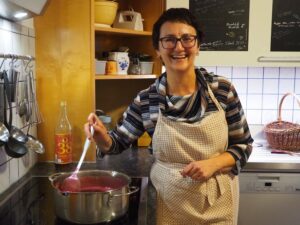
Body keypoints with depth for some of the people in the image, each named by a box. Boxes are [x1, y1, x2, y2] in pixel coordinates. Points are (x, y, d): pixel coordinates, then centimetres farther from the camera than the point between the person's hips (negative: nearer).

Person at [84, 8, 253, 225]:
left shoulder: (222, 89, -11)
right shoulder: (146, 100, -9)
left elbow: (244, 145, -2)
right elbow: (118, 142, 3)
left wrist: (213, 163, -19)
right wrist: (101, 136, -19)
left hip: (216, 202, 0)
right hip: (169, 200, 1)